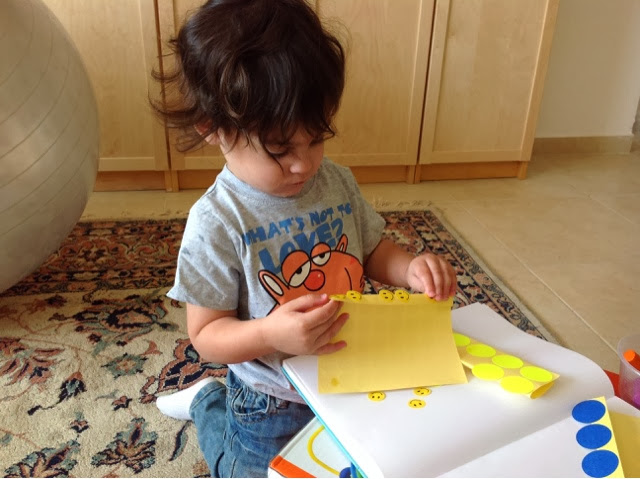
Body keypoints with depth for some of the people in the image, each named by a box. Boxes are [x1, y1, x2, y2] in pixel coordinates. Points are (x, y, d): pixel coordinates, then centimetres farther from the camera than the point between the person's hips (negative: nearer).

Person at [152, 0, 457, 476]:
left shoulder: (338, 181, -10)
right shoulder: (218, 222, -25)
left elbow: (372, 250, 3)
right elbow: (205, 334, -19)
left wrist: (410, 267, -19)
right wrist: (269, 334, -39)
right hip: (272, 406, -5)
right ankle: (209, 403, 39)